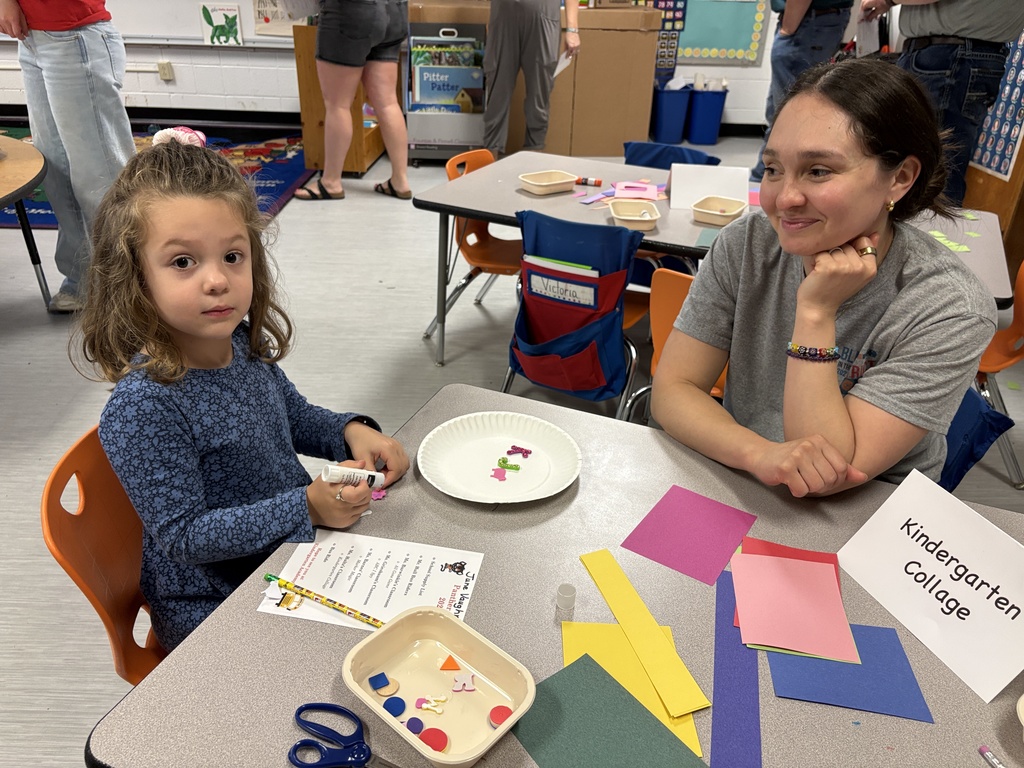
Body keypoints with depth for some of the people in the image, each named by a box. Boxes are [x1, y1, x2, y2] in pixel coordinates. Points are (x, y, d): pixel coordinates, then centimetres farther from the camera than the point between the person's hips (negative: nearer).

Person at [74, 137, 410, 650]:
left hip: (292, 554, 7)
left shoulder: (245, 346, -6)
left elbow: (293, 416, 13)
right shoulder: (142, 409, -28)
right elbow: (184, 535, -23)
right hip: (212, 612, -6)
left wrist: (352, 433, -6)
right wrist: (308, 506, -28)